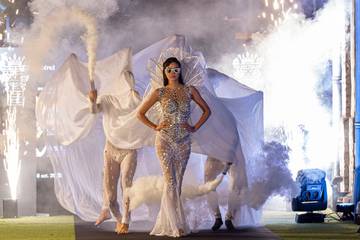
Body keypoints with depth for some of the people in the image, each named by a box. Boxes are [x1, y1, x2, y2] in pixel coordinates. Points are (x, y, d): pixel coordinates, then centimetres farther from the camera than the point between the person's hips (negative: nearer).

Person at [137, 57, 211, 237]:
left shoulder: (189, 91, 4)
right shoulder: (160, 93, 1)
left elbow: (206, 110, 13)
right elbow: (140, 113, 7)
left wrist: (195, 127, 4)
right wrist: (155, 127, -2)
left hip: (183, 141, 2)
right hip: (165, 140, -2)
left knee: (177, 182, 4)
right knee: (170, 182, -9)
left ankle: (166, 222, 13)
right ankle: (177, 225, -6)